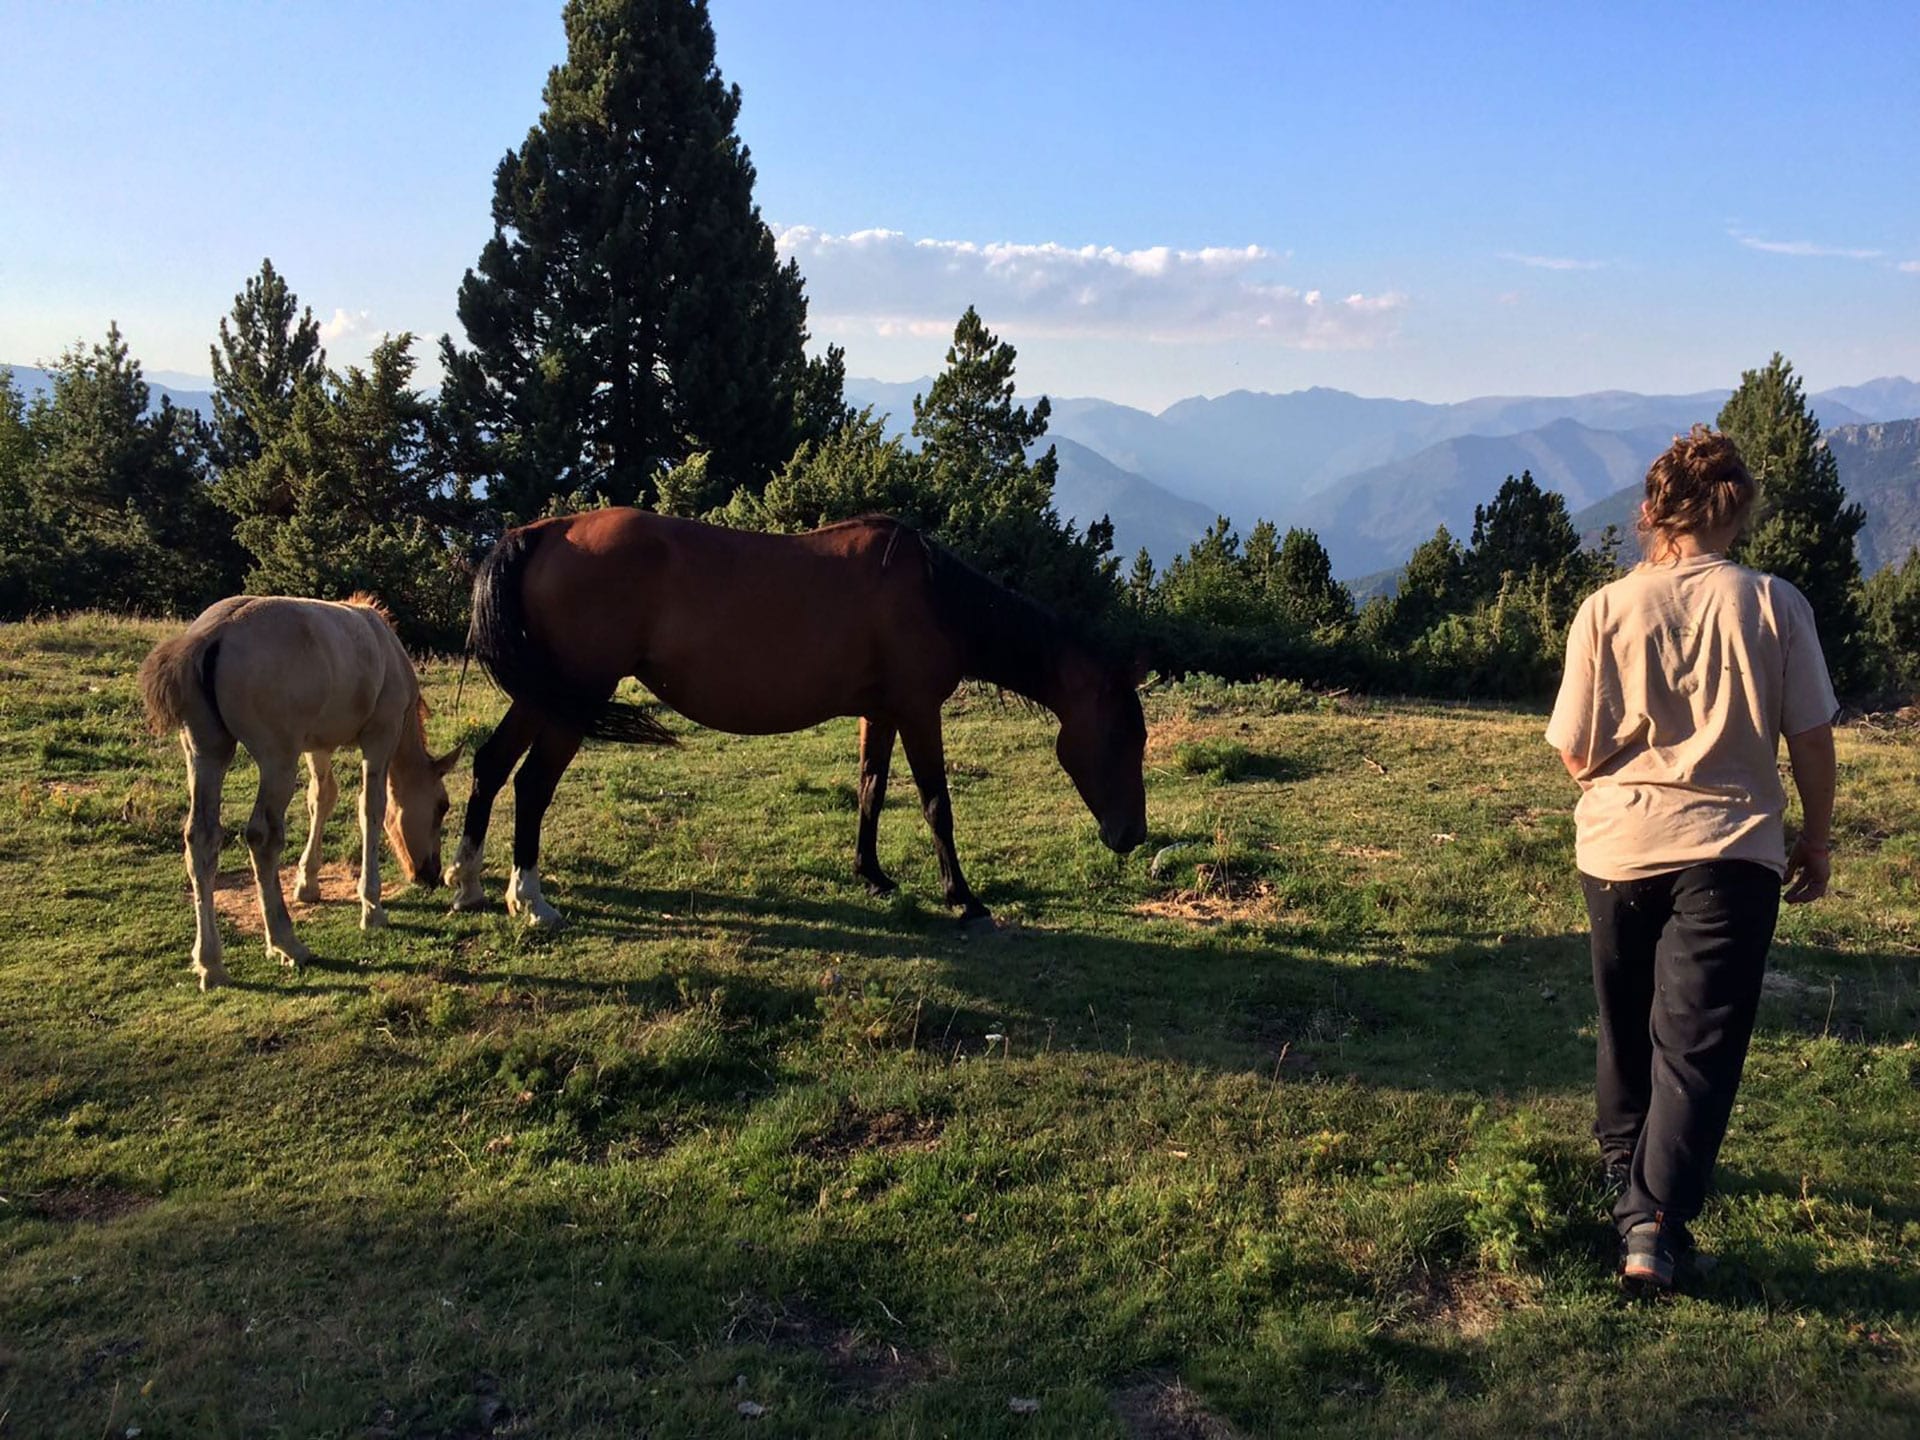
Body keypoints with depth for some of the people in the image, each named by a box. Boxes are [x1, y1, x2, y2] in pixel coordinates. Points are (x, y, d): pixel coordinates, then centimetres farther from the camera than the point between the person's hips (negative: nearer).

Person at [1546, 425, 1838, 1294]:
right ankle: (1655, 1223, -7)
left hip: (1619, 847, 2)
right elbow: (1811, 737, -2)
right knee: (1698, 1040, 1)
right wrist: (1818, 837, 11)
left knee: (1626, 1025, 20)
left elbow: (1577, 754, -5)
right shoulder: (1773, 604, -6)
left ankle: (1628, 1175, 38)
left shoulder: (1608, 609, -6)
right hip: (1732, 851, -1)